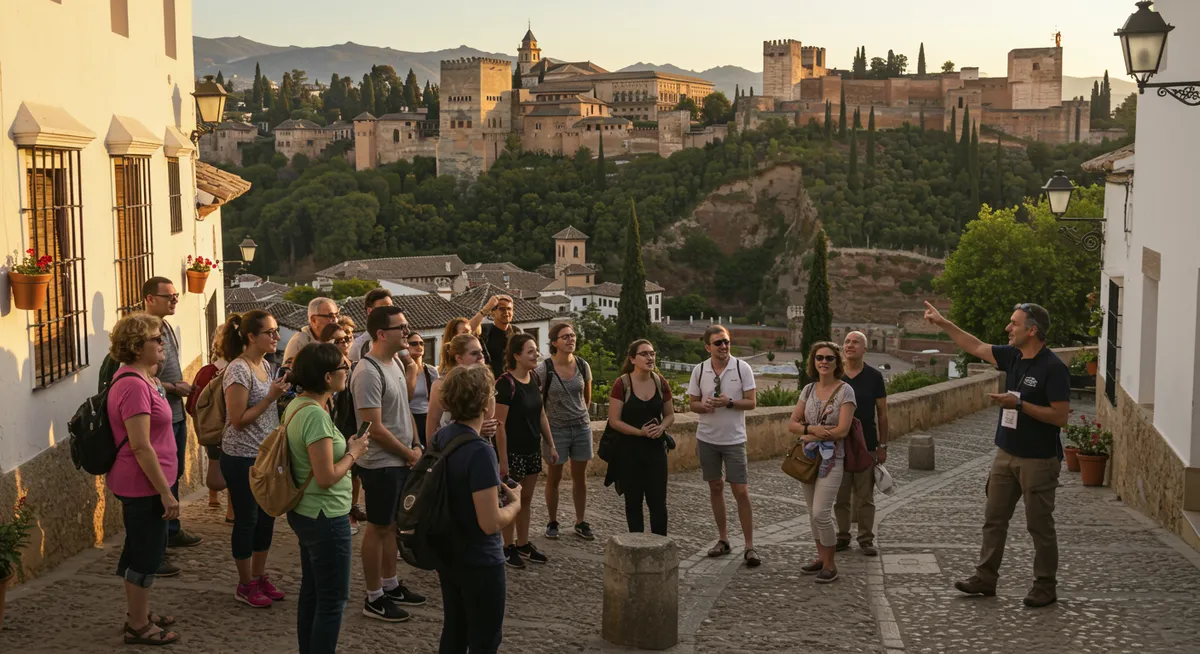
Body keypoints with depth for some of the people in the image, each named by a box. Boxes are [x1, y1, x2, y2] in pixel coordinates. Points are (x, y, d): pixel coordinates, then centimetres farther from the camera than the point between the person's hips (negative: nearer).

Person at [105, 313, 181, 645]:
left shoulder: (137, 379, 10)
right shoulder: (134, 386, -23)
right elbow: (140, 446, -25)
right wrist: (165, 492, -23)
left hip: (139, 483, 11)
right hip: (144, 484, -11)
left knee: (142, 550, 21)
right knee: (146, 553, 2)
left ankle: (138, 613, 34)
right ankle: (138, 626, 14)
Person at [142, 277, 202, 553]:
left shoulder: (166, 327, 12)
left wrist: (183, 387, 8)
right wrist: (175, 388, -16)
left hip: (176, 414, 10)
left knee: (174, 475, 21)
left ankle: (172, 531, 36)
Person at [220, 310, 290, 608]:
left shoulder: (265, 365, 7)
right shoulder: (238, 370, -18)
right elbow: (238, 420, -20)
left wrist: (282, 390, 0)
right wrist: (271, 397, -23)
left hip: (266, 455, 8)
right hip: (242, 458, -8)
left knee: (266, 518, 14)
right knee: (247, 520, 3)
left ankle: (260, 577, 27)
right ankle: (246, 586, 17)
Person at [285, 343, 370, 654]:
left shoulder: (297, 405, 4)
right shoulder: (316, 415, -25)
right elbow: (326, 477, -25)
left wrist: (344, 447, 8)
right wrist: (353, 453, -12)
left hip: (306, 513, 10)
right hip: (325, 518, -10)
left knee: (311, 591, 20)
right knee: (333, 599, 2)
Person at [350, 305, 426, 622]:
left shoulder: (396, 363, 8)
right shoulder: (368, 372, -22)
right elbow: (375, 428, -23)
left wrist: (417, 445, 6)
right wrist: (410, 454, -12)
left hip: (401, 461, 9)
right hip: (380, 463, -9)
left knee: (391, 525, 18)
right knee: (378, 528, 2)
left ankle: (390, 584, 32)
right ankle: (374, 598, 13)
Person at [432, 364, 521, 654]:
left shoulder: (439, 438, -1)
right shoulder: (480, 451, -26)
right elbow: (490, 523, -26)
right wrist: (515, 502, -8)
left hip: (448, 554, 8)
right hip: (479, 562, -8)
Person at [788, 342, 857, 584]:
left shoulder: (845, 391, -8)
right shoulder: (808, 390, 7)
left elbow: (842, 430, -16)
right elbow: (792, 424, 4)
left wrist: (811, 436, -9)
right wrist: (812, 429, -15)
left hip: (831, 459, -6)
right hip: (808, 457, 6)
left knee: (821, 513, -11)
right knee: (813, 512, 11)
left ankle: (830, 565, 4)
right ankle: (821, 558, 25)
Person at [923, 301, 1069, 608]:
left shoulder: (1053, 367, -17)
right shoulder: (1013, 356, 5)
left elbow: (1060, 416, -21)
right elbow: (976, 347, 18)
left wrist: (1018, 404, -23)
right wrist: (943, 323, 17)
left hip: (1038, 459, -8)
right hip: (1007, 454, 8)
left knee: (1039, 525, 3)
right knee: (994, 518, 11)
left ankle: (1046, 586, 15)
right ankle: (985, 578, 19)